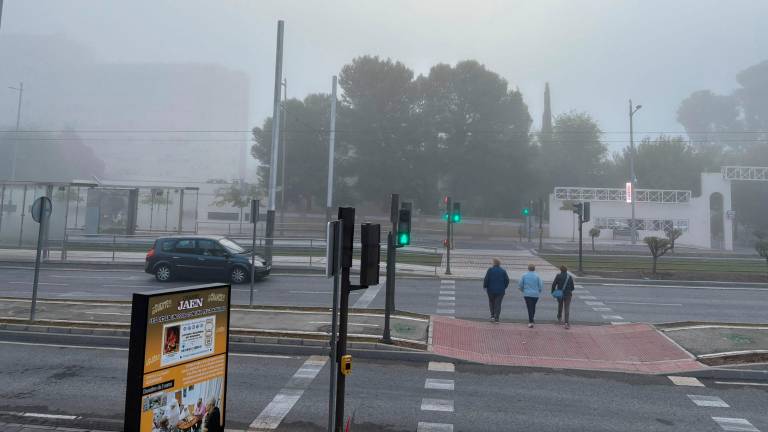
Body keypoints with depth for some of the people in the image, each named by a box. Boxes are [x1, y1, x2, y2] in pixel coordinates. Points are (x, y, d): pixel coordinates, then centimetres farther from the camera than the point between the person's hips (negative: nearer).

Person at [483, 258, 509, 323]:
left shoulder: (490, 270, -8)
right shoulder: (503, 271, 0)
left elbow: (486, 279, -11)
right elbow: (507, 280, 1)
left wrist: (485, 286, 3)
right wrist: (504, 287, 16)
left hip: (491, 290, -1)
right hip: (500, 291, 1)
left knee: (491, 303, 17)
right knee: (498, 304, 5)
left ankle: (492, 316, 9)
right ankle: (496, 318, 1)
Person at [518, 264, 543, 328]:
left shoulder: (524, 276, -2)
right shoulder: (537, 276, -3)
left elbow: (520, 285, 0)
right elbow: (541, 286, -2)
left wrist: (523, 290, 19)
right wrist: (538, 291, 17)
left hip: (527, 294, -1)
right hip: (535, 294, 1)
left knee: (529, 308, -1)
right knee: (533, 307, 18)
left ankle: (531, 322, -12)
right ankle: (531, 320, 30)